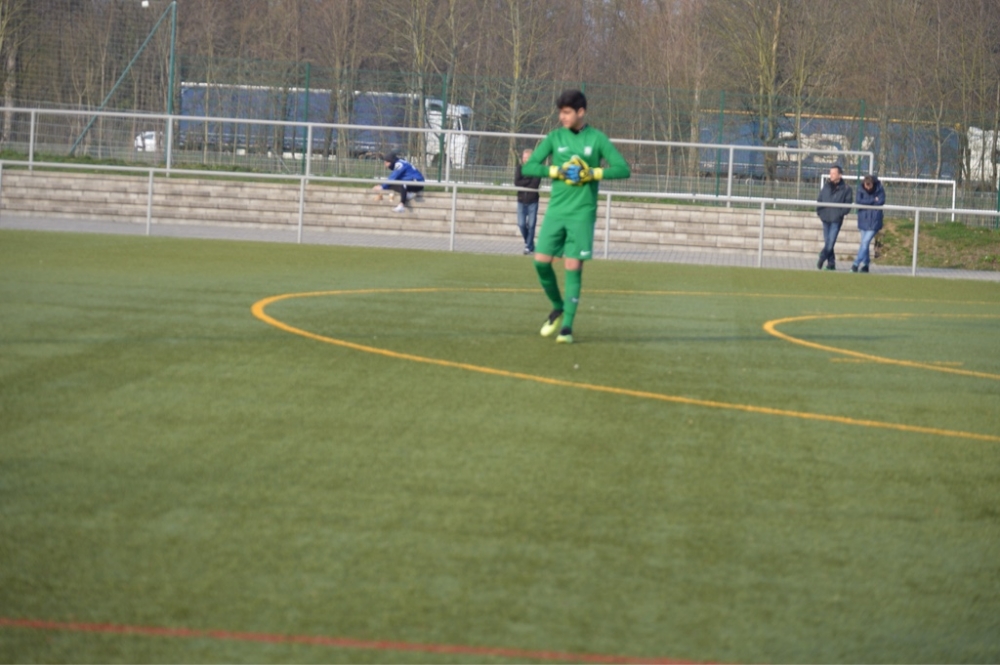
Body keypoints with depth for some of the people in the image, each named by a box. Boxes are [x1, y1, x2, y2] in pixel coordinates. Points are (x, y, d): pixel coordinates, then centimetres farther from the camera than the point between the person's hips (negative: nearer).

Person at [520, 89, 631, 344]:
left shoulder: (597, 139, -1)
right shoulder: (555, 137, 4)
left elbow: (623, 169, -4)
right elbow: (528, 167, 0)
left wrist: (592, 173, -15)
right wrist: (558, 171, -13)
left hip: (582, 212, -3)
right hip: (556, 209, 3)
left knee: (573, 266, -5)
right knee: (541, 260, -5)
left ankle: (567, 325, -1)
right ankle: (558, 308, 20)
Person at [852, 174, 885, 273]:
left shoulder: (879, 189, -6)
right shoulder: (861, 189, -2)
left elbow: (881, 202, -15)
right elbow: (858, 202, -11)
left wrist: (865, 202, -10)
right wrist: (873, 201, -15)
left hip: (874, 221, -3)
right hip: (863, 219, 3)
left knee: (866, 242, -10)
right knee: (865, 243, 9)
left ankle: (856, 264, -10)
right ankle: (865, 264, 18)